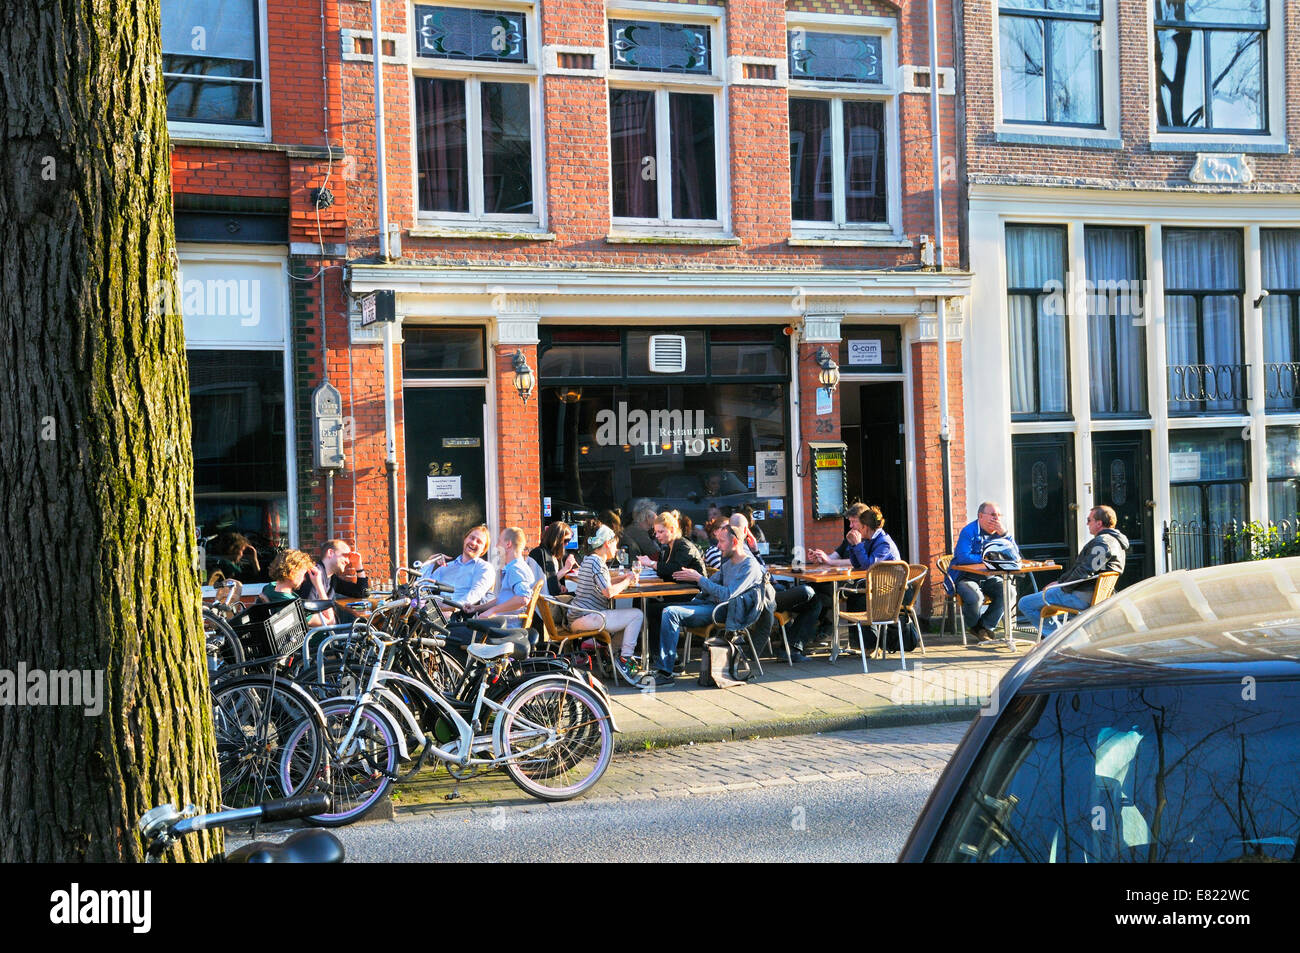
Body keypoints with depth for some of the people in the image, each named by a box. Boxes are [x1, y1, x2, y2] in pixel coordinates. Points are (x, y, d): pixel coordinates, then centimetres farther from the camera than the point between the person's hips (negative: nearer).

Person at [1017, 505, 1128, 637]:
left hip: (1083, 596, -12)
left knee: (1025, 604, -12)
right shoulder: (1113, 540, 18)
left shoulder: (1102, 542, -19)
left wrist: (1062, 587, -12)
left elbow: (1085, 571, -26)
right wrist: (1060, 581, 16)